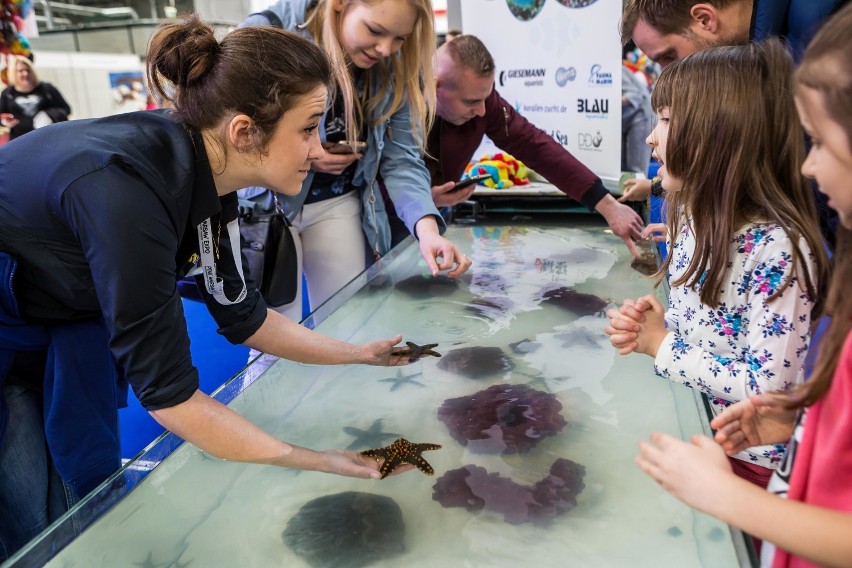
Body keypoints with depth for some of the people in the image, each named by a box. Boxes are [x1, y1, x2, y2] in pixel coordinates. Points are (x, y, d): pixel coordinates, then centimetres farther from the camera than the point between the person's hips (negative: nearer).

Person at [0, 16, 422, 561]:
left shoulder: (205, 167, -14)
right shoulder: (128, 189, -38)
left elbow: (241, 316, -4)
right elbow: (167, 392, -33)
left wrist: (359, 353, -5)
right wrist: (315, 462, -29)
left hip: (65, 318, 7)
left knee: (90, 489, 10)